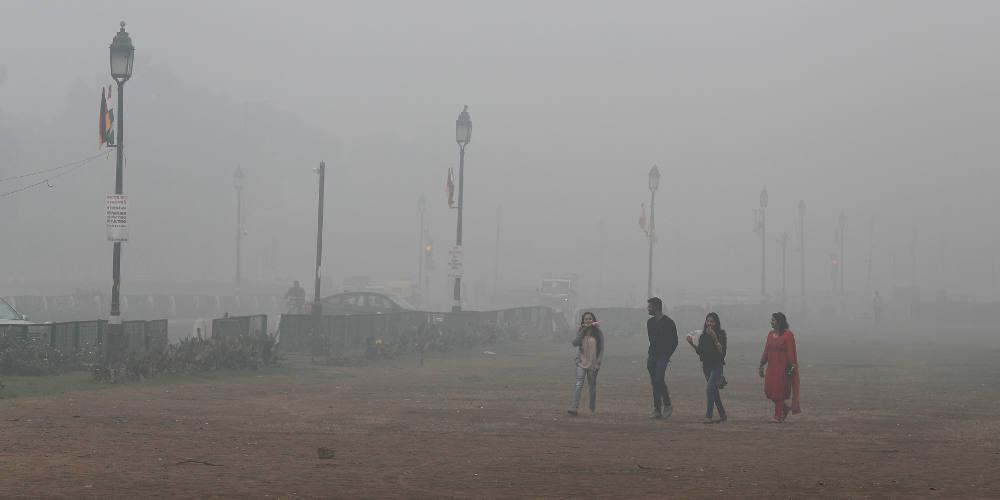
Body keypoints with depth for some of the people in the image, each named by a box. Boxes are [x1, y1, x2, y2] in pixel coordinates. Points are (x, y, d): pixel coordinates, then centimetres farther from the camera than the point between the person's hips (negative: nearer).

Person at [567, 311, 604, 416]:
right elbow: (575, 343, -10)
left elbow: (601, 349, 2)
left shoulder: (598, 333, 1)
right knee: (578, 384, -13)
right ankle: (574, 407, -22)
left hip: (593, 363, 0)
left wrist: (598, 362, -6)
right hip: (581, 362, 0)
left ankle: (592, 407, 30)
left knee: (592, 385, 11)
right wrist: (583, 331, -17)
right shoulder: (580, 332, 5)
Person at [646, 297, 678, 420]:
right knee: (654, 382, 3)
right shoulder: (650, 322, 14)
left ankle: (667, 405, -3)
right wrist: (650, 353, 10)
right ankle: (657, 410, 4)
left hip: (663, 356, -7)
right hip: (653, 356, 7)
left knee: (659, 380, -18)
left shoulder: (668, 322, -7)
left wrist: (666, 355, -10)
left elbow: (674, 342, -4)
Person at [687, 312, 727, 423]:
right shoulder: (703, 335, 10)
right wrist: (692, 344, -3)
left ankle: (708, 416, -21)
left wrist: (715, 339, -23)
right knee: (714, 391, 11)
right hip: (706, 365, 6)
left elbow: (722, 351, -14)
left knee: (710, 388, -19)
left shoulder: (721, 334, -6)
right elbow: (700, 351, 13)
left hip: (717, 365, -6)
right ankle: (722, 415, 22)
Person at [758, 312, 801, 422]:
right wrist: (762, 366, 11)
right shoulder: (770, 334, 9)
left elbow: (791, 353, -12)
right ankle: (785, 408, 24)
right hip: (772, 367, 6)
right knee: (769, 391, 3)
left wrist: (792, 367, -17)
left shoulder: (788, 335, -9)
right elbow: (766, 352, 12)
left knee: (779, 391, -3)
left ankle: (778, 416, 7)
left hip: (783, 367, -6)